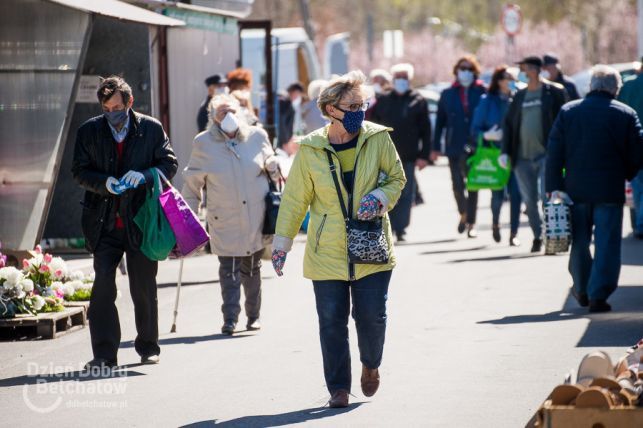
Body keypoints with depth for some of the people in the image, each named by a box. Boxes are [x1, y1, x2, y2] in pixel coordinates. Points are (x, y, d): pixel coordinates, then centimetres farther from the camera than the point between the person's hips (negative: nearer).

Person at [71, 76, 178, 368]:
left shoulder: (151, 129, 1)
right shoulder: (89, 131, 4)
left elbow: (169, 165, 3)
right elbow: (79, 171, 4)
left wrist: (144, 176, -17)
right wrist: (104, 183, -16)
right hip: (104, 221, 0)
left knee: (144, 287, 7)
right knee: (103, 284, -8)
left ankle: (148, 347, 23)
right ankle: (104, 353, -7)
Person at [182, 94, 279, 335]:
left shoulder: (257, 136, 1)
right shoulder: (203, 144, -2)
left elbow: (271, 167, 19)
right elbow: (192, 183, 5)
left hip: (256, 218, 2)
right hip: (225, 221, -2)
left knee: (252, 268, 11)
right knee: (229, 270, -7)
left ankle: (253, 315, 22)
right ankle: (230, 319, -7)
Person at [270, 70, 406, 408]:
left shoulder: (378, 139, -2)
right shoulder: (310, 150, -4)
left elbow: (396, 177, 9)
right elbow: (295, 199, 4)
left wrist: (380, 197, -12)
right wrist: (282, 241, 2)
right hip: (326, 251, 0)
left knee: (372, 315, -1)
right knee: (332, 320, 0)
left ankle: (371, 365, 29)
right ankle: (338, 387, 13)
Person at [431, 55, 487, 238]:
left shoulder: (482, 93, 0)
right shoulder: (448, 94, 7)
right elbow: (440, 122, 9)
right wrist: (435, 147, 5)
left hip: (476, 147, -1)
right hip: (455, 147, 1)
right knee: (458, 185, -2)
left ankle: (471, 222, 14)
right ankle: (464, 214, 25)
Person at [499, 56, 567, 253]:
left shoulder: (554, 92, -1)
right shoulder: (519, 96, 13)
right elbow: (508, 124, 15)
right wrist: (505, 152, 5)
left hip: (546, 155, -5)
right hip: (522, 157, 5)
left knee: (547, 196, -11)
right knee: (529, 200, 7)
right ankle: (538, 236, 18)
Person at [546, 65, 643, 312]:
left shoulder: (568, 112, 2)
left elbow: (554, 152, -1)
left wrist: (554, 186, -1)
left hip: (576, 189, 2)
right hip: (610, 190, -2)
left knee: (579, 241, 17)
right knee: (607, 244, 1)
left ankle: (582, 290, 29)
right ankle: (598, 295, -4)